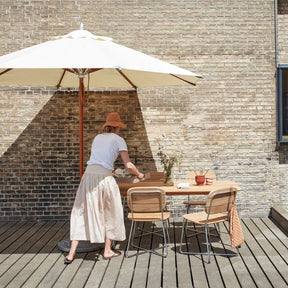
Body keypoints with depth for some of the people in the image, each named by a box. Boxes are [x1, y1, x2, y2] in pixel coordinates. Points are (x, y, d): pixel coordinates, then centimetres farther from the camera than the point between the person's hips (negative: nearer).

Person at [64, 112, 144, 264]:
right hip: (104, 178, -4)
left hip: (88, 175, 5)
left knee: (81, 213, 10)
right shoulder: (118, 140, 5)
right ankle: (107, 250, 24)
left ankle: (71, 253, 9)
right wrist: (139, 175, 20)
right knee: (110, 213, 15)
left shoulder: (97, 138, 20)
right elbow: (128, 165, 1)